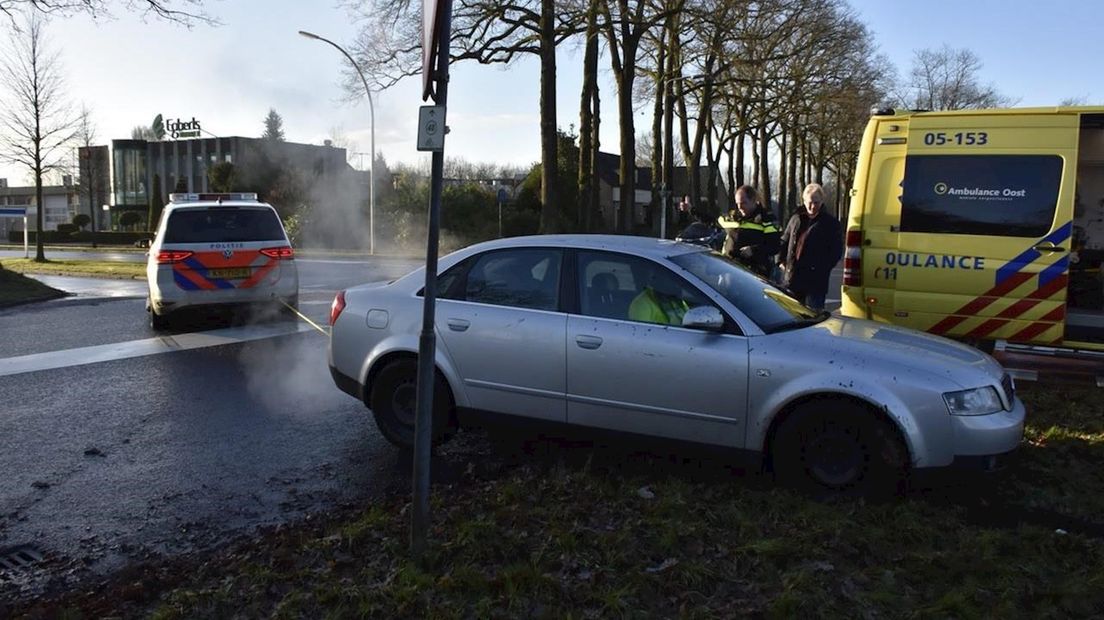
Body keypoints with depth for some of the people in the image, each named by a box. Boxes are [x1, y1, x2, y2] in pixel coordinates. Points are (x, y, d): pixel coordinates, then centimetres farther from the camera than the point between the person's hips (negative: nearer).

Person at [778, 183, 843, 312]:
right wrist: (781, 261, 9)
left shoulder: (830, 223, -1)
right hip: (792, 276, 5)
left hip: (815, 280, -5)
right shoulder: (796, 219, 12)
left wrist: (824, 267, -11)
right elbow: (784, 241, 20)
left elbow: (836, 251, -2)